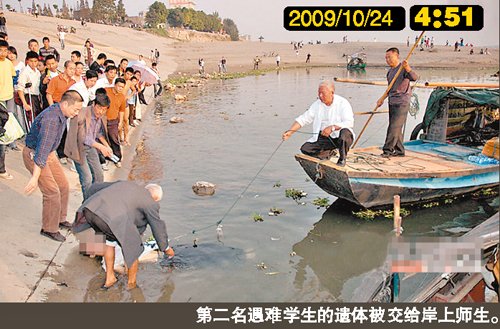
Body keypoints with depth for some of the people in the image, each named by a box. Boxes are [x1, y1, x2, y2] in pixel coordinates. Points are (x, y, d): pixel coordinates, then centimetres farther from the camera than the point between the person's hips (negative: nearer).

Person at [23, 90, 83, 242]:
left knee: (63, 186, 13)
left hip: (49, 153, 9)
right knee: (52, 192, -8)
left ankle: (60, 219, 31)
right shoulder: (51, 119, -32)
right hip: (34, 155, -9)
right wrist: (35, 177, -39)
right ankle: (49, 229, 8)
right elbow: (42, 150, -37)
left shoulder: (61, 113, -1)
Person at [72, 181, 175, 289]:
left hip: (89, 209, 7)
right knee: (132, 247, 20)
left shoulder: (124, 184, 36)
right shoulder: (150, 203, 20)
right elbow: (158, 227, 27)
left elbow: (94, 188, 39)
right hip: (112, 219, -6)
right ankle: (131, 282, 35)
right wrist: (166, 248, 42)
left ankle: (109, 278, 38)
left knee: (110, 238, 33)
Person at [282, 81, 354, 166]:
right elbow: (303, 119, 4)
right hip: (323, 137, 5)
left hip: (339, 136, -5)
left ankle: (342, 159, -12)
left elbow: (349, 123, -23)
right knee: (305, 149, -14)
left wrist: (332, 128, -36)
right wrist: (290, 131, -11)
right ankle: (328, 153, 11)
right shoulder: (317, 104, 5)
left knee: (345, 133, -38)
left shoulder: (342, 103, -11)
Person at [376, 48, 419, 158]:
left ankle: (387, 150, -5)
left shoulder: (403, 68, -10)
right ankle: (399, 151, 19)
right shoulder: (390, 71, 15)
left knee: (395, 127, -9)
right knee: (396, 128, 11)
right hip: (392, 103, 9)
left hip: (402, 103, -8)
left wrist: (408, 68, -45)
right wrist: (382, 99, 23)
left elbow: (415, 78, -28)